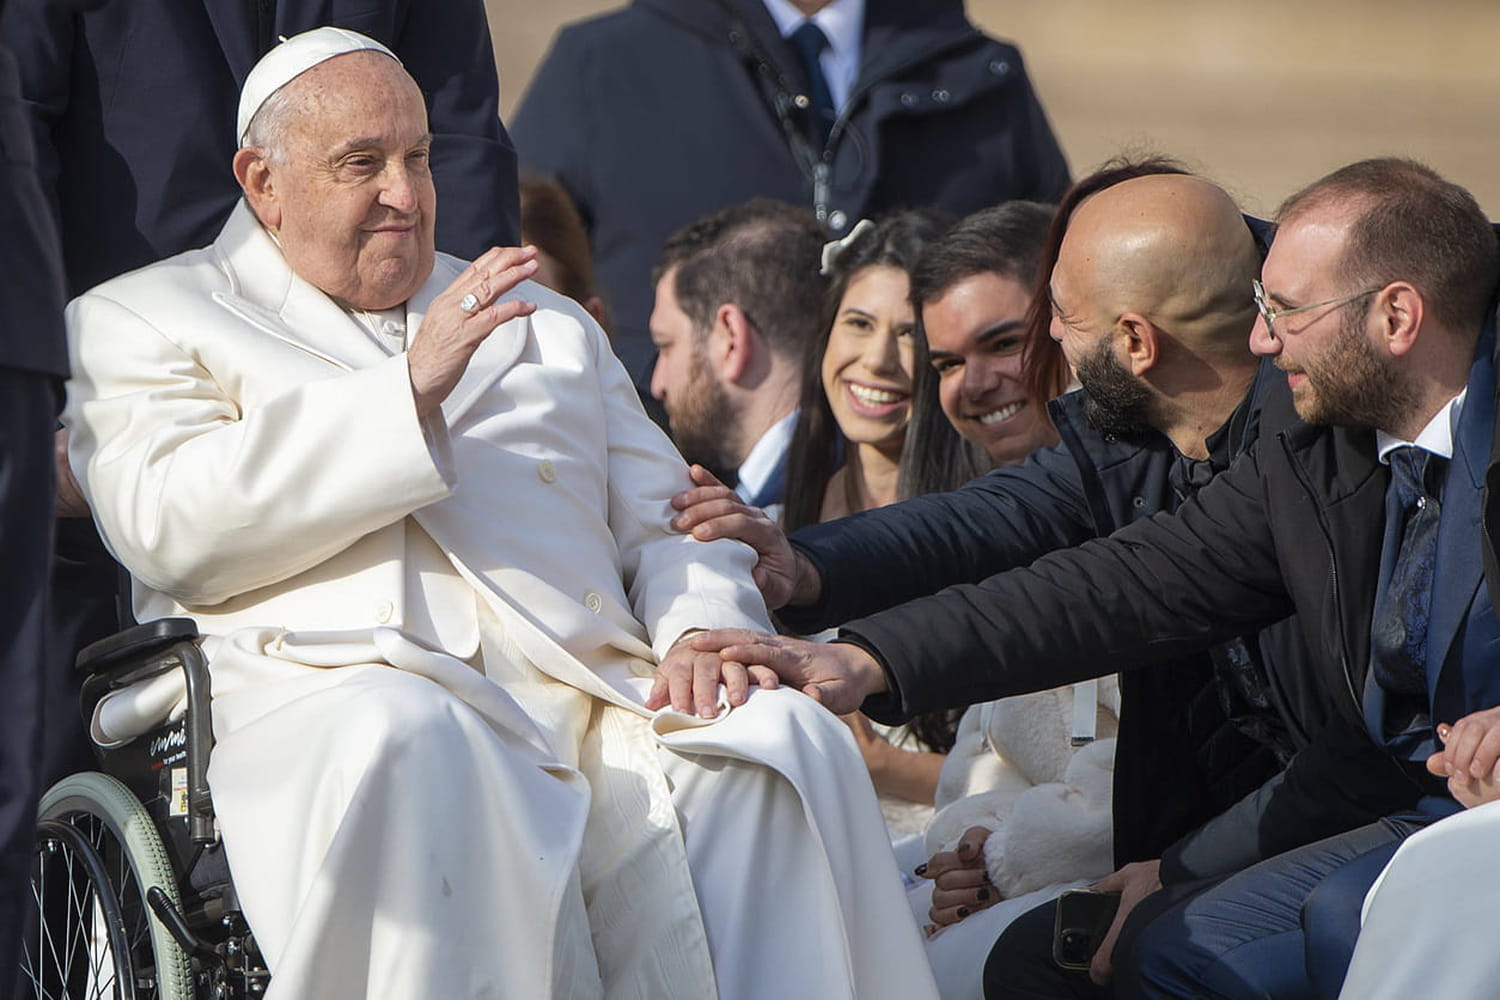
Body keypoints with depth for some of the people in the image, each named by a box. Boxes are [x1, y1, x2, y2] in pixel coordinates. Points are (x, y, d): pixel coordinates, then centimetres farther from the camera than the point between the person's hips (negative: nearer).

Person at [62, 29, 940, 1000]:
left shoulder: (545, 325, 33)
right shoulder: (145, 321, 17)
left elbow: (664, 518, 25)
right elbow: (170, 526, -3)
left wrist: (703, 628, 0)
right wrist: (407, 391, -9)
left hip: (584, 692, 4)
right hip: (326, 691, -4)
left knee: (788, 738, -27)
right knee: (403, 741, -41)